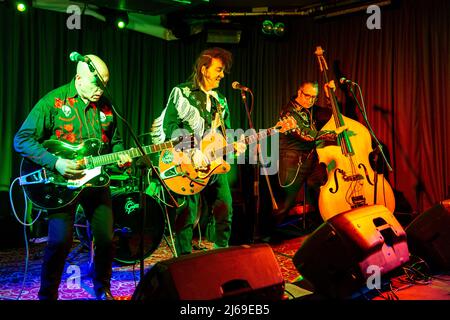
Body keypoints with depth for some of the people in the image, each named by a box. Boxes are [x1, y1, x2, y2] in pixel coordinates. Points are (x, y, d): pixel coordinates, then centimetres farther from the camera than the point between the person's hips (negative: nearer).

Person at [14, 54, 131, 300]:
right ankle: (47, 294, 16)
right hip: (61, 181, -4)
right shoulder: (53, 101, -8)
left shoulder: (105, 106, 8)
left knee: (106, 238, 5)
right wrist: (55, 162, -21)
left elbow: (115, 141, 19)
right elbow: (22, 139, -10)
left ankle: (103, 289, 29)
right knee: (60, 241, -10)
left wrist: (121, 156, -3)